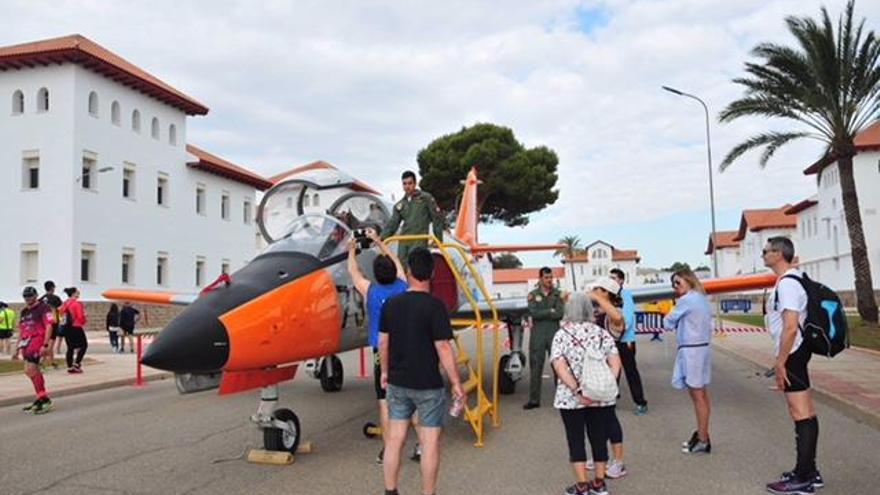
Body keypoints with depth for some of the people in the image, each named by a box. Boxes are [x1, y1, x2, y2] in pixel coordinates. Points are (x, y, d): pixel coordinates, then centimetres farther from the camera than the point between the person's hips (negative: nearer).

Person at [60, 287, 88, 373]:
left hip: (67, 327, 8)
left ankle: (70, 367, 12)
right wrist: (85, 321, 3)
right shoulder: (77, 304, -16)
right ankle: (76, 363, -2)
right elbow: (80, 316, -17)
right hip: (76, 328, -8)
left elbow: (62, 313, 13)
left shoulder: (65, 304, 8)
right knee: (83, 345, 6)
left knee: (70, 347, 11)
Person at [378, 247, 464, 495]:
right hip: (428, 384, -5)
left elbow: (383, 341, 7)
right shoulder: (434, 305, -15)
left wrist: (385, 371, 21)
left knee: (394, 438, 12)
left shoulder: (391, 304, 0)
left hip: (397, 382, 5)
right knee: (430, 441, 6)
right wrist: (456, 383, -9)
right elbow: (443, 348, -16)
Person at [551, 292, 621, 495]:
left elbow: (559, 367, -17)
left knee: (576, 440, 9)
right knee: (599, 438, 14)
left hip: (571, 398, -3)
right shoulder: (602, 333, 4)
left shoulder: (561, 335, -5)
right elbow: (615, 364, -5)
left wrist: (577, 391, -17)